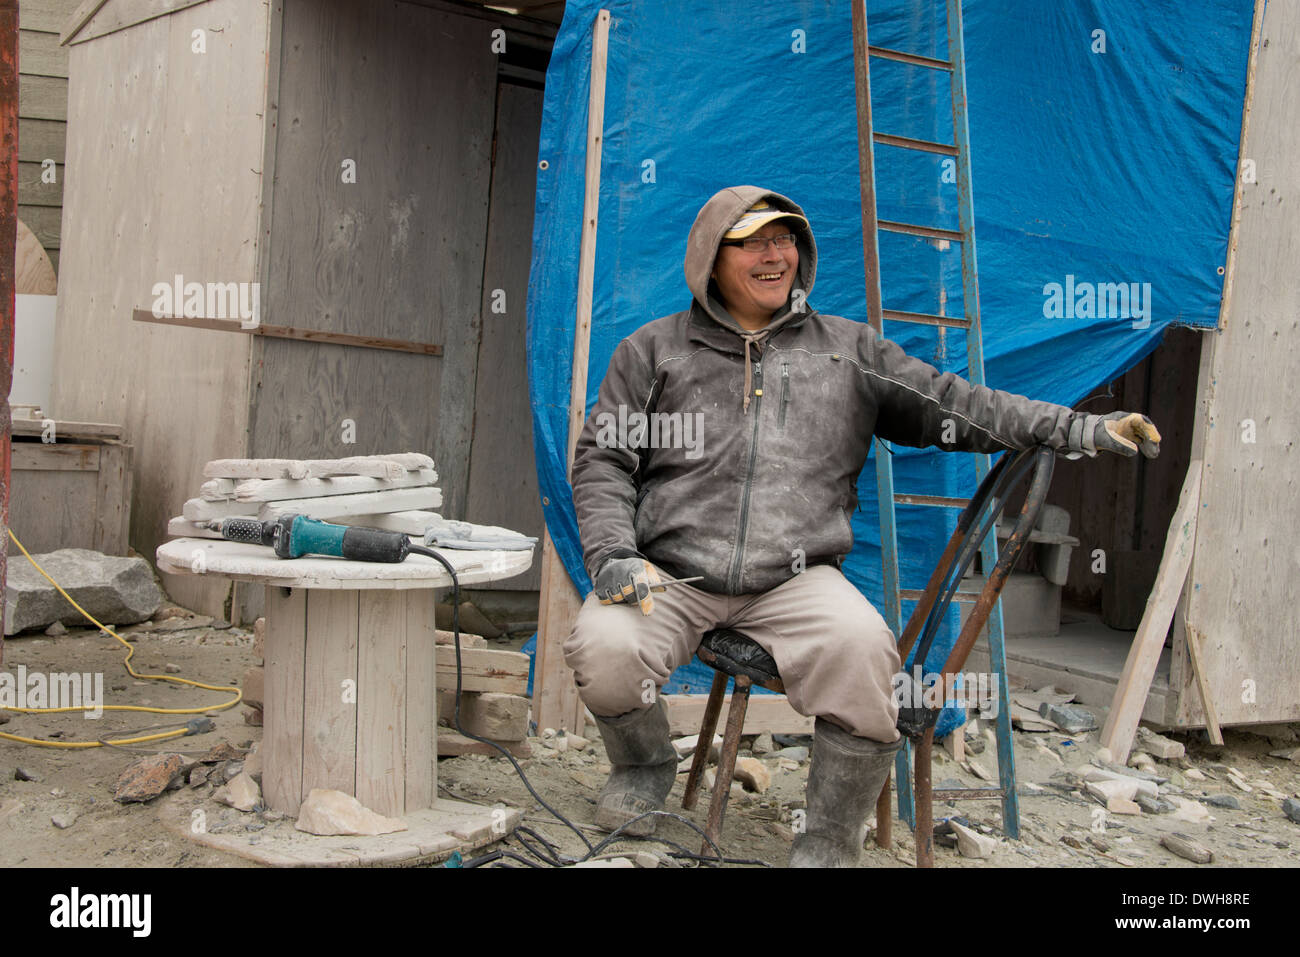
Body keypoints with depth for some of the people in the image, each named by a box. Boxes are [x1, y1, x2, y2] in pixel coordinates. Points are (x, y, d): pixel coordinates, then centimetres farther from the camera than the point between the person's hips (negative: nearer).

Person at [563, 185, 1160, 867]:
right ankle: (644, 766, 8)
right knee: (605, 650, -30)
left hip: (795, 577, 1)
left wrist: (1075, 429, 7)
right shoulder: (653, 349, 13)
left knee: (863, 648, -31)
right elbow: (603, 460, 10)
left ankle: (829, 842, -8)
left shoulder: (849, 349, 18)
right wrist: (611, 554, -8)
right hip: (667, 574, 0)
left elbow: (949, 405, 16)